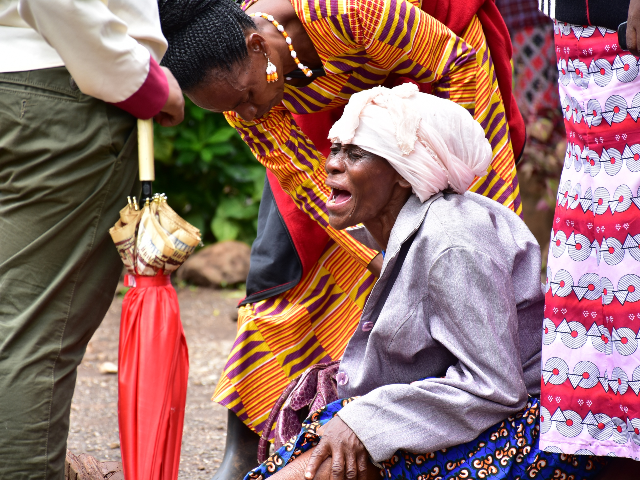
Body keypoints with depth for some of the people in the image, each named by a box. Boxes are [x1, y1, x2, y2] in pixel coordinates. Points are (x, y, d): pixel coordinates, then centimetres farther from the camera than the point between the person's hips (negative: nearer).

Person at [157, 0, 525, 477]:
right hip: (332, 110, 4)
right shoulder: (237, 82, -24)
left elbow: (459, 67, -28)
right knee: (282, 250, -6)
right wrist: (383, 262, -31)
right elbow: (313, 186, -20)